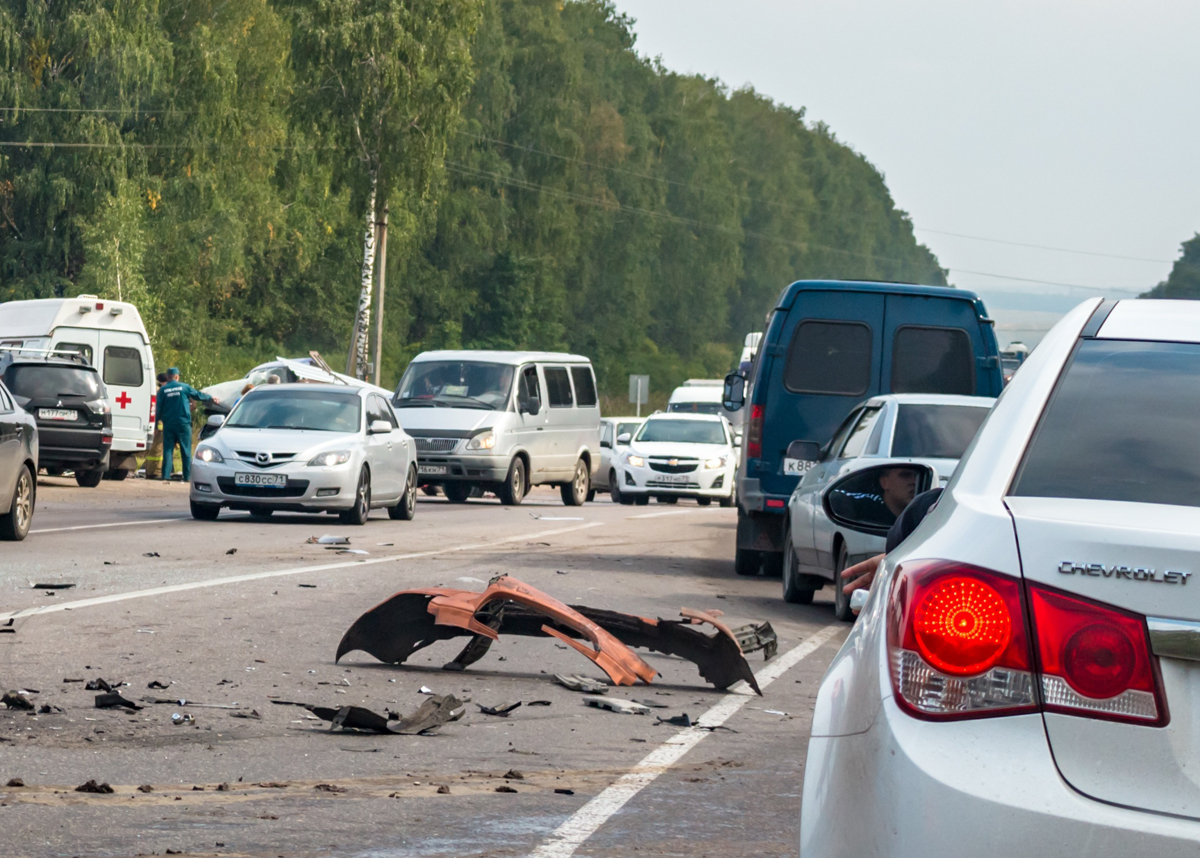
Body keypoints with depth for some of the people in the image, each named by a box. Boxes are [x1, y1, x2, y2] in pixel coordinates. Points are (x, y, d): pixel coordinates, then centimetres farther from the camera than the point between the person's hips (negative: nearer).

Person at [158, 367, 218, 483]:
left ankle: (165, 476, -3)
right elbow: (198, 395, 11)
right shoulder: (184, 387, -1)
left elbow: (159, 409, 1)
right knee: (186, 451, 4)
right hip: (183, 424, -1)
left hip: (168, 425, 1)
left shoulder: (162, 390, 1)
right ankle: (187, 477, 1)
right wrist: (211, 399, 28)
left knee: (168, 450, 4)